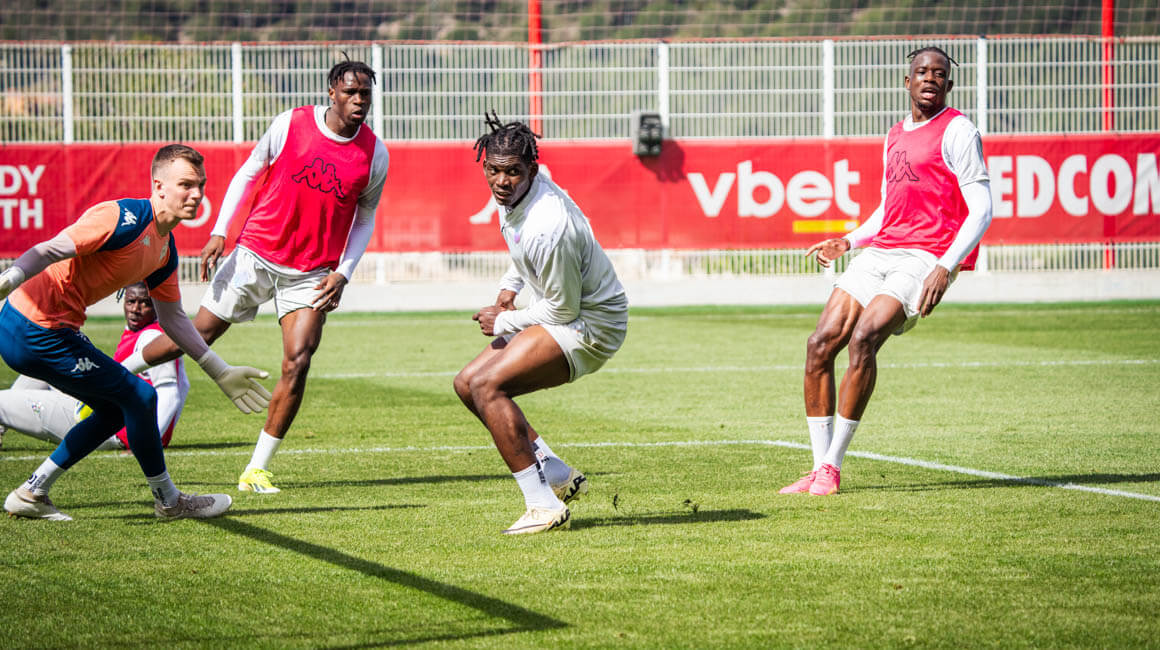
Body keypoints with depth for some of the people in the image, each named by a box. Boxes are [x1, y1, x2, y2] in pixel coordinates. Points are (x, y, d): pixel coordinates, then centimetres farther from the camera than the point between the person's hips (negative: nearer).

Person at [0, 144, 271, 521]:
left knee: (114, 410, 19)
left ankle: (31, 494, 22)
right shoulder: (124, 218, -17)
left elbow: (172, 319, 23)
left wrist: (221, 373, 24)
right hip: (35, 330, -10)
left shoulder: (165, 249, 13)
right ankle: (168, 500, 11)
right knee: (139, 396, -6)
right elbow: (49, 251, -25)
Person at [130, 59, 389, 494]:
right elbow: (249, 173, 5)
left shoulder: (374, 154, -2)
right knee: (196, 336, 3)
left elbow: (365, 218, 10)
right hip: (256, 254, -1)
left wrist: (343, 273, -2)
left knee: (297, 363, -14)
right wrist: (219, 233, -1)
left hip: (312, 274, 1)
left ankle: (257, 469, -5)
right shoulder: (291, 124, -7)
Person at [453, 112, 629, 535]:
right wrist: (509, 287, 15)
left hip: (590, 325, -10)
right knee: (467, 384, 8)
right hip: (559, 315, 10)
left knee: (487, 385, -23)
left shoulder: (547, 228, -31)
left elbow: (562, 310, -21)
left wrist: (503, 323, -8)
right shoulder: (515, 192, -2)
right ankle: (558, 476, 13)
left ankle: (545, 506, -20)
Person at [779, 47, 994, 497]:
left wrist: (945, 267, -19)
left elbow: (981, 210, -9)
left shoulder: (957, 131, -3)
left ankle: (833, 465, -17)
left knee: (863, 338, -25)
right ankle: (820, 467, -1)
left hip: (926, 257, -8)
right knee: (821, 343, -6)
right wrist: (850, 240, 17)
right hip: (880, 252, 8)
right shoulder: (896, 137, 21)